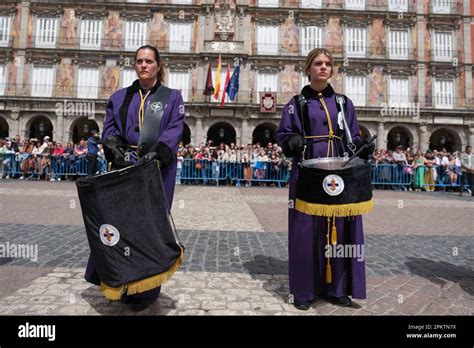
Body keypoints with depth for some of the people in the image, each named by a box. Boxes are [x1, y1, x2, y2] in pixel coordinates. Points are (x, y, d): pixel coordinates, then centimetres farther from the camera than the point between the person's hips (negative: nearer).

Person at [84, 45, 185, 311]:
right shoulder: (120, 97, 17)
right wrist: (115, 149, -14)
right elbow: (110, 129, 7)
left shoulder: (172, 97, 9)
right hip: (125, 168, 3)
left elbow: (174, 130, -5)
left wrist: (156, 152, -22)